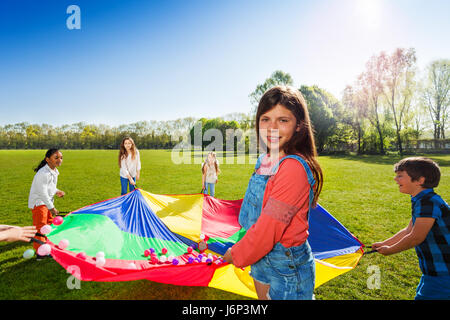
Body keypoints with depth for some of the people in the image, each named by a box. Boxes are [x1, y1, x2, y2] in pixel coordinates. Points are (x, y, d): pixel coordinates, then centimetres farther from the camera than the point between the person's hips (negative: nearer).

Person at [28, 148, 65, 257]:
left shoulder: (54, 171, 3)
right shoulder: (43, 174, -27)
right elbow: (43, 193, -26)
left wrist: (56, 191, 0)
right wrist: (51, 208, -23)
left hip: (47, 201, 10)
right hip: (38, 202, -10)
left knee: (49, 224, 20)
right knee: (40, 226, -5)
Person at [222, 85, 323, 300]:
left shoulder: (294, 167, -26)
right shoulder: (265, 160, 1)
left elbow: (269, 227, -25)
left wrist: (236, 255, -11)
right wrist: (240, 250, 8)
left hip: (286, 268, -8)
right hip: (262, 261, 8)